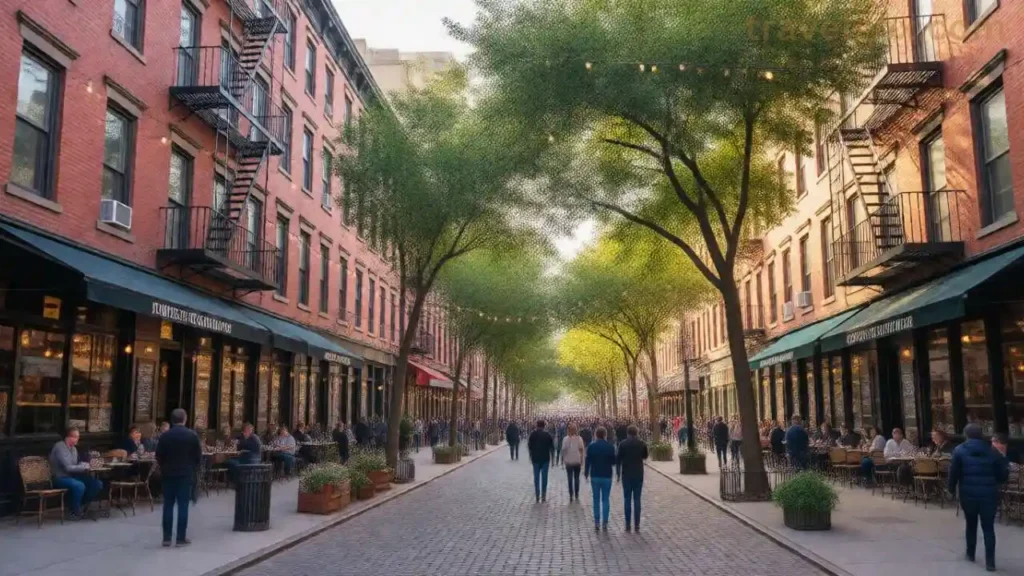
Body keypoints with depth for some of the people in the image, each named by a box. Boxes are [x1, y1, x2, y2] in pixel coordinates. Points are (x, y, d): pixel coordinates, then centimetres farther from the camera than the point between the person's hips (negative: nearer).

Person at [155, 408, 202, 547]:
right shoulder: (192, 435, -5)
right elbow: (198, 455, -1)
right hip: (185, 474, -1)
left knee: (168, 505, 7)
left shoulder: (165, 435, -4)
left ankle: (166, 538, 7)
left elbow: (159, 455, 1)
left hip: (168, 474, 2)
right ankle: (181, 538, 0)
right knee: (183, 506, 0)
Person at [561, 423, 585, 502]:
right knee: (576, 478, 13)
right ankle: (576, 496, 18)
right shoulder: (579, 438, -4)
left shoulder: (566, 439, -9)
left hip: (569, 461, -2)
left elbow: (563, 450, -8)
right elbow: (581, 450, -3)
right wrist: (582, 460, 6)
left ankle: (571, 496, -3)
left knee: (570, 479, 2)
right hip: (577, 461, 2)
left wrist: (562, 460, 3)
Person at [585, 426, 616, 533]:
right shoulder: (610, 446, -4)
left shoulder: (591, 446, -5)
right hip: (607, 476, 0)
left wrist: (586, 473, 7)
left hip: (595, 476, 0)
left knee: (596, 500, 7)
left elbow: (587, 461, -4)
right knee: (605, 499, 6)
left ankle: (597, 524, 5)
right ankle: (604, 523, 2)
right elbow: (614, 462, 1)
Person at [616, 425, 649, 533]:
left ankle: (627, 525, 4)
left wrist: (618, 473, 4)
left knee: (627, 500, 5)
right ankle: (637, 525, 2)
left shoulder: (623, 444, -5)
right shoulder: (642, 443, 0)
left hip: (626, 475, -1)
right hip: (638, 475, 1)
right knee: (637, 500, 4)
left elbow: (618, 459, -4)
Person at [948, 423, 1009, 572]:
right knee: (988, 528, 2)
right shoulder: (992, 451, 2)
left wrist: (952, 489, 8)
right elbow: (1003, 475, 4)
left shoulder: (960, 450, -2)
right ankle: (990, 562, -3)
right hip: (989, 495, 0)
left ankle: (971, 554, 31)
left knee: (971, 524, 19)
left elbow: (954, 473, -5)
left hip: (968, 494, 0)